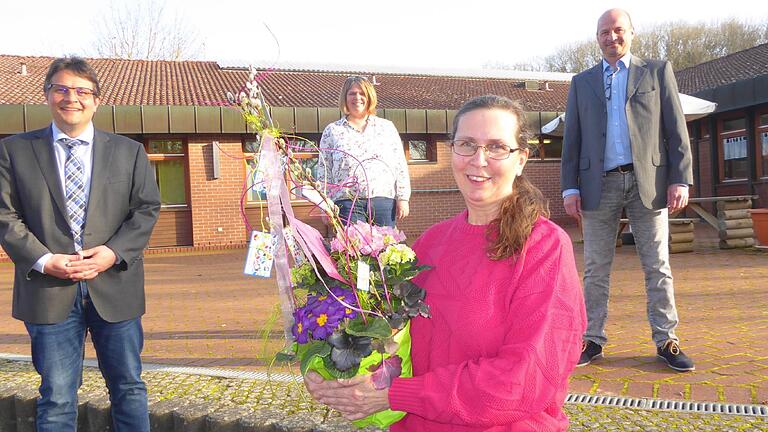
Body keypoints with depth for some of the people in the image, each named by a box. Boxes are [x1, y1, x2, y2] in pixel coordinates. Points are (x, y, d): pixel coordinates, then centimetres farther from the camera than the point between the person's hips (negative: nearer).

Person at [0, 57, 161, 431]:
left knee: (129, 388, 11)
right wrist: (44, 261, -13)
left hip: (115, 286, 1)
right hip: (50, 290, -1)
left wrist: (114, 252, -11)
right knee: (56, 398, 8)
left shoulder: (129, 151, 8)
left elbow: (146, 209, 4)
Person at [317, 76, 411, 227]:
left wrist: (403, 198, 2)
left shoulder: (387, 127, 14)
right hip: (347, 203, -1)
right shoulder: (332, 131, 11)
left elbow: (400, 166, 10)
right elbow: (324, 171, 9)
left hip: (384, 201, 1)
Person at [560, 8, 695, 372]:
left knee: (657, 267, 3)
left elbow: (676, 130, 5)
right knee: (596, 270, 4)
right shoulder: (582, 82, 15)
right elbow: (572, 139, 10)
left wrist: (680, 179, -5)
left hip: (648, 182, -1)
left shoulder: (657, 71, 11)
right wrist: (570, 187, 1)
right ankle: (593, 340, 12)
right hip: (599, 185, 1)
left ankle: (666, 341, 12)